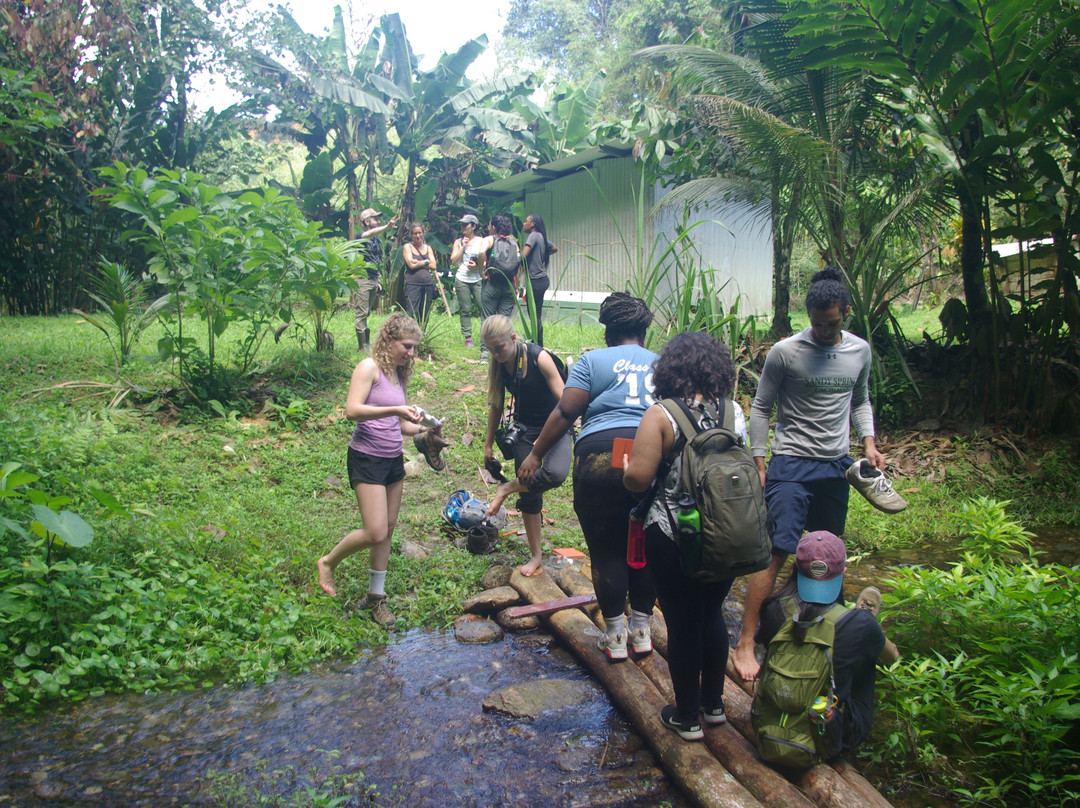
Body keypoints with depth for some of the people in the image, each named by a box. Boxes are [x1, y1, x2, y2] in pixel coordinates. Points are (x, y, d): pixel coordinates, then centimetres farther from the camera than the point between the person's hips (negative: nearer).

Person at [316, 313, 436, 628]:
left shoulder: (398, 374, 13)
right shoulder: (369, 368, -10)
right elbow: (352, 410, -22)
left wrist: (423, 428, -1)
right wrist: (394, 410, -28)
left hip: (393, 458, 8)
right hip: (367, 458, -8)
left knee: (387, 531, 11)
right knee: (376, 533, -11)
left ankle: (376, 596, 23)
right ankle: (328, 563, 15)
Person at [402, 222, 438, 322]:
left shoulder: (428, 248, 17)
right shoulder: (407, 247, 6)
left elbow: (434, 266, 5)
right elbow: (411, 265, -7)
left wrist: (418, 262, -3)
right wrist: (426, 262, 1)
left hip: (428, 284, 4)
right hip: (413, 285, -4)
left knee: (424, 317, 4)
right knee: (412, 315, -13)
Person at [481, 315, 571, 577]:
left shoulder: (538, 358, -23)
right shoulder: (498, 365, -6)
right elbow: (496, 405, 7)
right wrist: (488, 444, 11)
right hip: (525, 428, 5)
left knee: (555, 474, -34)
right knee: (529, 494, 6)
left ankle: (507, 488, -8)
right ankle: (536, 555, 21)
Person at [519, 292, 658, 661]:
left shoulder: (594, 360, 6)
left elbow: (565, 412, -1)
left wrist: (536, 454, 5)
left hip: (602, 455, -4)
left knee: (605, 549, 8)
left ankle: (615, 637, 15)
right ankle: (642, 631, 25)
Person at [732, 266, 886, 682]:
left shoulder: (860, 351, 6)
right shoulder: (785, 352, -8)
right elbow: (760, 409, -2)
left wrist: (868, 441, 5)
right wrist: (758, 465, -5)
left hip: (837, 467, 5)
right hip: (791, 464, -5)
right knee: (777, 551, -13)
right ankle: (745, 643, -8)